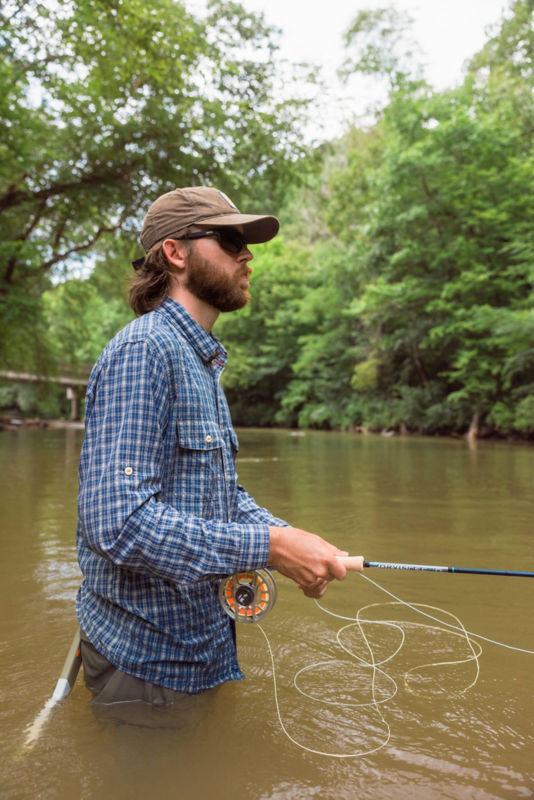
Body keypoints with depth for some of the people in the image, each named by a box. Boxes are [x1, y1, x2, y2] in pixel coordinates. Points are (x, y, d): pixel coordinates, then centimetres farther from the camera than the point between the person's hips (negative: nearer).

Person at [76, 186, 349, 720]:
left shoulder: (203, 364, 12)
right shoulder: (143, 350, -20)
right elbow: (118, 520, -30)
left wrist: (292, 539, -2)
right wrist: (269, 546, -28)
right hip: (148, 657, -9)